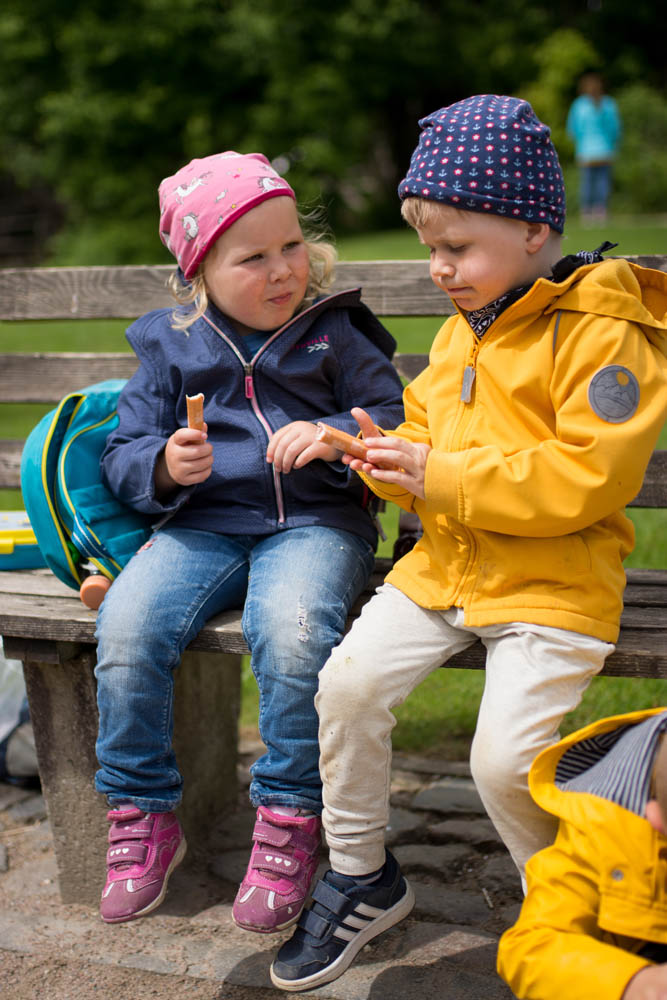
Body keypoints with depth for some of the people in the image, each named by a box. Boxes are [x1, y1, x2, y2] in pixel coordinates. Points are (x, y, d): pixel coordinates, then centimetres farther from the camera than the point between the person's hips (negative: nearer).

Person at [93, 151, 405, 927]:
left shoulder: (334, 334, 6)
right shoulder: (171, 347, 9)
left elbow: (395, 419, 4)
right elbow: (124, 450, 11)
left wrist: (335, 435, -17)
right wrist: (163, 464, -13)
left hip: (314, 522, -2)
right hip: (201, 527, 2)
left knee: (293, 630, -34)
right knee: (126, 626, -24)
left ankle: (289, 821, -13)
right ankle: (142, 819, -3)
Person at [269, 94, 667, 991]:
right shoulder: (463, 330, 14)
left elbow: (585, 477, -20)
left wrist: (440, 475, -19)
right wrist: (391, 457, -2)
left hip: (553, 587, -7)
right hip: (445, 567, 7)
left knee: (504, 758, -19)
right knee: (348, 682, -10)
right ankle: (363, 880, 11)